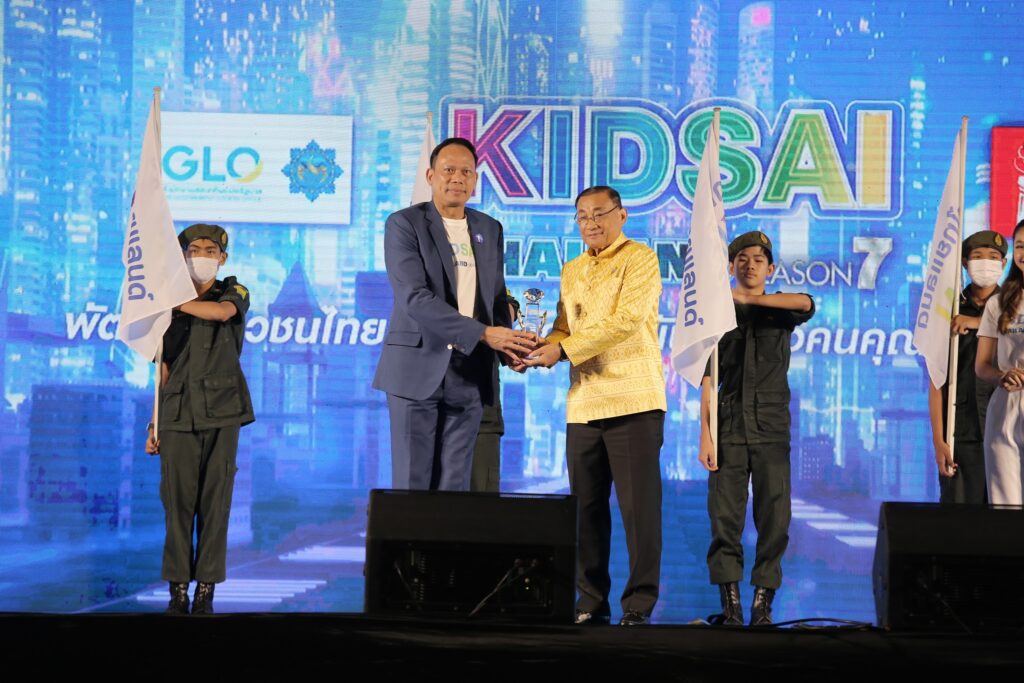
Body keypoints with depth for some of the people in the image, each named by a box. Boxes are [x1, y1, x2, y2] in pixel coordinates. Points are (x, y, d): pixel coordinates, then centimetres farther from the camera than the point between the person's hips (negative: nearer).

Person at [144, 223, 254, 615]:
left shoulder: (234, 293, 8)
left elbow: (222, 311, -19)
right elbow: (164, 372, 12)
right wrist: (155, 424, 6)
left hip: (221, 412, -1)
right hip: (179, 414, 1)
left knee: (215, 501, -3)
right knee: (177, 501, -3)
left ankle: (206, 589, 1)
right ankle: (178, 589, 1)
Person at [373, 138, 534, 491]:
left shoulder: (490, 230, 14)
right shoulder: (404, 223, -4)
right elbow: (415, 298, -15)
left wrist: (508, 349, -4)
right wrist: (483, 333, -22)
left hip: (469, 376, 5)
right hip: (418, 370, -4)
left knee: (455, 486, 4)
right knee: (413, 485, -3)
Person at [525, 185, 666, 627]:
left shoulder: (640, 260, -1)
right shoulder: (572, 271, 20)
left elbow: (625, 320, -13)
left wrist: (564, 350, -17)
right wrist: (543, 349, -2)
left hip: (632, 401, -6)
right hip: (583, 404, 6)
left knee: (639, 503, -5)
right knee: (586, 504, 6)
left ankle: (639, 602, 0)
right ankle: (591, 600, 14)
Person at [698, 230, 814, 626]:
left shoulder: (780, 312, 10)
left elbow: (806, 304, -15)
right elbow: (707, 381, 5)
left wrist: (750, 298, -10)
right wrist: (705, 434, -5)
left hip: (771, 429, 0)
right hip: (728, 429, 0)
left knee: (774, 518, -3)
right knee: (724, 517, -4)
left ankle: (762, 605, 3)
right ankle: (730, 605, 1)